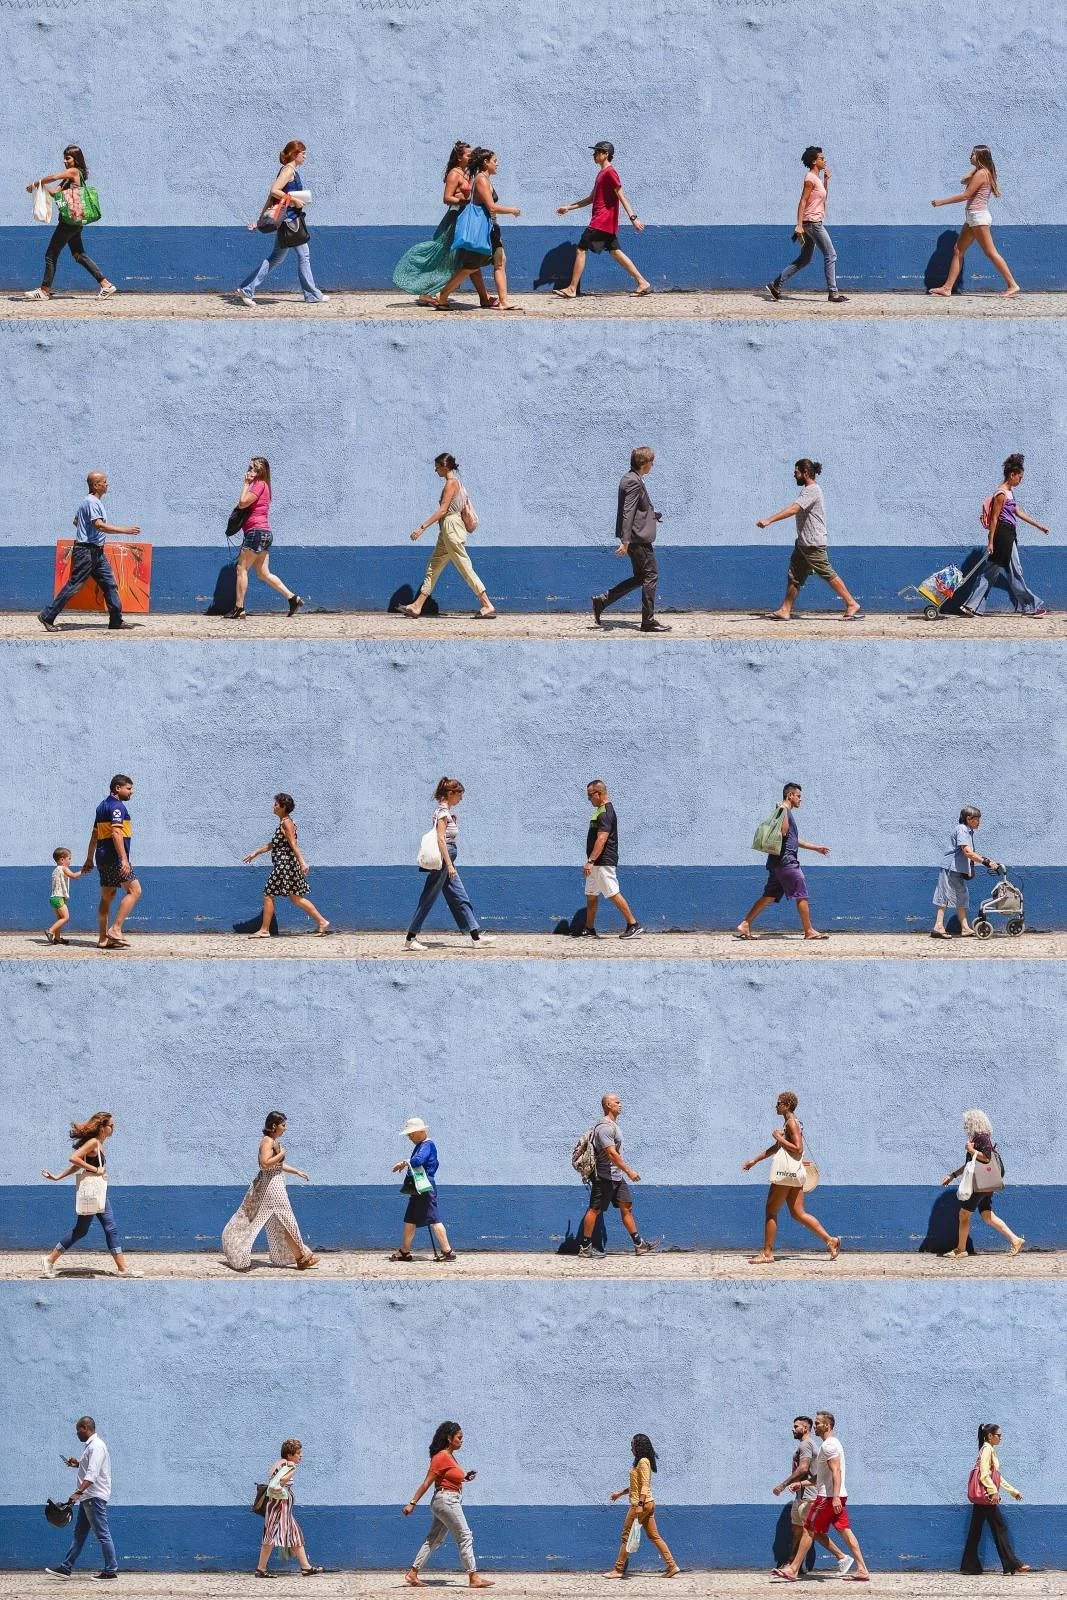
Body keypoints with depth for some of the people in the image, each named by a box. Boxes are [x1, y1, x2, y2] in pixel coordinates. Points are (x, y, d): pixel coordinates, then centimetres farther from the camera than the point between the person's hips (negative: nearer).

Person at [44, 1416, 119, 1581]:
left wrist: (79, 1492, -35)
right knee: (79, 1534, 13)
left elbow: (92, 1474, -27)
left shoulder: (96, 1447, -16)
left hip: (95, 1497, -11)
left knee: (102, 1534, -7)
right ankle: (66, 1568, 17)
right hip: (88, 1498, 11)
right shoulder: (91, 1445, 17)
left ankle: (111, 1570, -4)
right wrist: (78, 1464, 14)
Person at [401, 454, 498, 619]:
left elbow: (442, 510, -19)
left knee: (465, 568, -9)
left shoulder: (451, 483, -13)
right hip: (446, 531, 10)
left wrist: (422, 527, -20)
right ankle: (417, 606, 14)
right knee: (433, 567, 11)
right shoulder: (456, 483, 15)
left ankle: (487, 605, -9)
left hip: (451, 527, -10)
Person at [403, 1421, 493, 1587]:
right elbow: (426, 1483, -16)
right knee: (465, 1536, -8)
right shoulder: (441, 1457, -14)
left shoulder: (450, 1457, 14)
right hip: (446, 1499, -10)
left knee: (434, 1539, 12)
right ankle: (474, 1578, -7)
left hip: (452, 1502, 10)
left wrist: (464, 1478, 9)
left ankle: (412, 1573, 14)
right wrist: (412, 1503, -17)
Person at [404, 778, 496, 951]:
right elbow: (441, 839, -20)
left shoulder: (445, 811, 15)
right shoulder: (443, 811, -14)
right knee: (428, 899, -3)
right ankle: (410, 938, 2)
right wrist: (449, 865, -22)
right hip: (443, 860, -10)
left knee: (461, 899, 8)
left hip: (446, 860, 10)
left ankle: (476, 936, 8)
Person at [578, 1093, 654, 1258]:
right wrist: (629, 1171, -22)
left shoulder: (613, 1125, 15)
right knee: (595, 1210, -2)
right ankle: (585, 1246, 5)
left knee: (626, 1207, 6)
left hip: (616, 1176, 10)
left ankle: (639, 1244, 6)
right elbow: (612, 1153, -24)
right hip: (604, 1176, -10)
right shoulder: (604, 1127, -18)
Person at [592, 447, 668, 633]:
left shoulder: (629, 478, 14)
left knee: (640, 577, 16)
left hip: (637, 538, 10)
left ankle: (601, 602, 16)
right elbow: (628, 513, -22)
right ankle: (648, 621, 2)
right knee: (651, 575, -2)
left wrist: (651, 515, 25)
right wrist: (625, 542, -25)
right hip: (638, 538, -10)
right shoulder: (634, 482, -17)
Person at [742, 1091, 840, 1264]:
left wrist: (779, 1138, -15)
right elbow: (776, 1148, 29)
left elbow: (798, 1149, -21)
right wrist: (755, 1160, 31)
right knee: (798, 1214, 8)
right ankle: (830, 1240, 3)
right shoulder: (789, 1123, 19)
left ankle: (767, 1253, 2)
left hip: (787, 1172, -10)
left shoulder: (792, 1123, -11)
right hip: (794, 1175, 10)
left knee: (771, 1212, -2)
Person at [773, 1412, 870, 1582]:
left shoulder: (829, 1445, -13)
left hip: (828, 1497, -10)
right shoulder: (832, 1443, 20)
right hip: (837, 1497, 10)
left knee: (808, 1531, -3)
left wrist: (835, 1497, -30)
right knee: (845, 1531, 6)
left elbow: (836, 1472, -23)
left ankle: (793, 1570, 1)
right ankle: (862, 1570, 0)